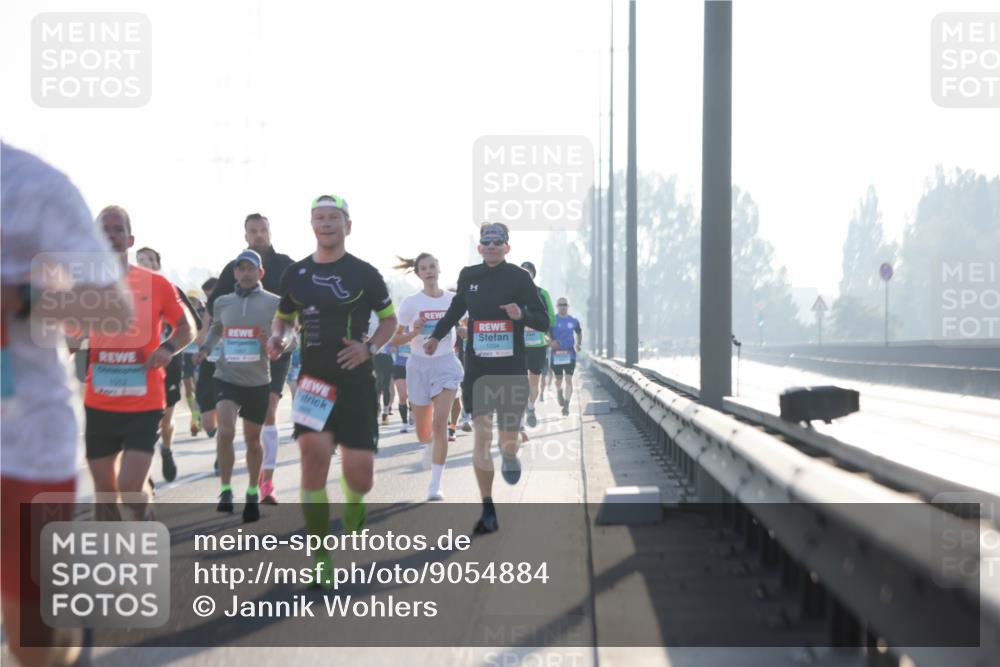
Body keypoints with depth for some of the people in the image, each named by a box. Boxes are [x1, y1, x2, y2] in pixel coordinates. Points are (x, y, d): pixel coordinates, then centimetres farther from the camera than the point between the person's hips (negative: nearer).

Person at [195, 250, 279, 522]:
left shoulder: (273, 303, -4)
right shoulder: (222, 302, 5)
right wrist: (205, 348, 5)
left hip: (258, 381, -1)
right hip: (227, 377, 1)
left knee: (252, 439, 12)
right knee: (225, 431, -19)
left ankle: (253, 493, 29)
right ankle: (226, 490, -8)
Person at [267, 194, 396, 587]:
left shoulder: (364, 274, 0)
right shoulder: (295, 274, 6)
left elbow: (389, 320, 8)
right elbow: (284, 317, 20)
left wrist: (369, 348, -10)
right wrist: (277, 340, -1)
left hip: (356, 381, -1)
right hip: (313, 379, 1)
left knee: (360, 476, -6)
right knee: (313, 453, -17)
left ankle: (352, 510, 34)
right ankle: (321, 559, -8)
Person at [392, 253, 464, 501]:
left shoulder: (454, 299, 0)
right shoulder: (411, 303, -3)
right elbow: (394, 339, -1)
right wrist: (414, 333, -19)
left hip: (446, 363, -1)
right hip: (419, 365, 1)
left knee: (440, 423, -17)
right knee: (423, 432, 9)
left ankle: (435, 485, -13)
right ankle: (430, 444, 48)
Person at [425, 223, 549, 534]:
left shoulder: (520, 277, -4)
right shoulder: (468, 276, 5)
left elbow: (543, 322, -4)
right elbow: (456, 309, 24)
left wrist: (522, 315, -23)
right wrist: (436, 336, 14)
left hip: (512, 370, -2)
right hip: (478, 370, 2)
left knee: (508, 444, 1)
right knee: (481, 439, -8)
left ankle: (509, 454, 42)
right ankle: (488, 511, -1)